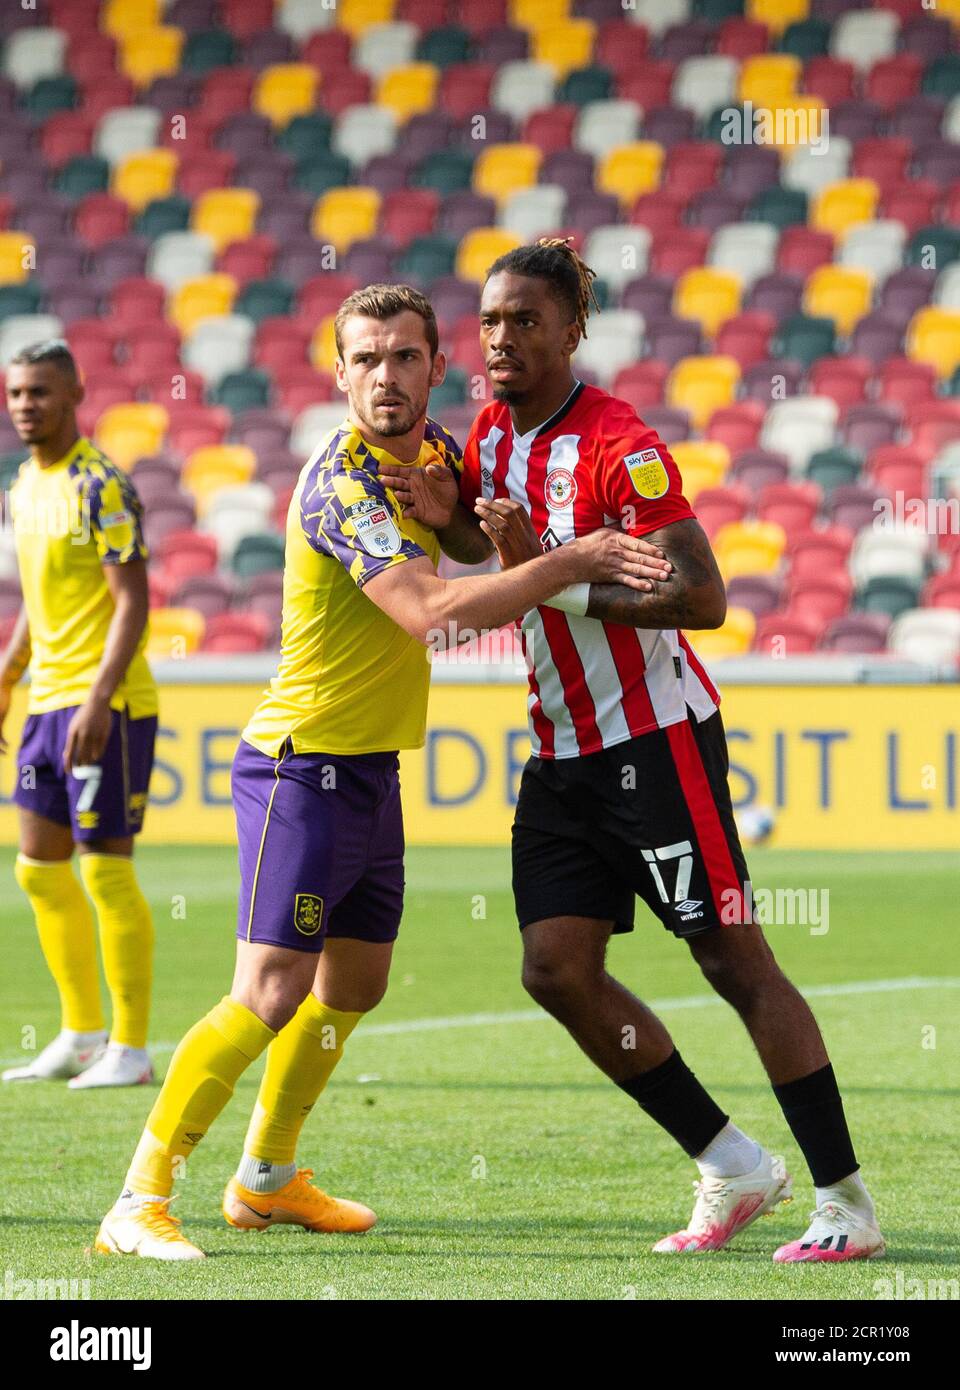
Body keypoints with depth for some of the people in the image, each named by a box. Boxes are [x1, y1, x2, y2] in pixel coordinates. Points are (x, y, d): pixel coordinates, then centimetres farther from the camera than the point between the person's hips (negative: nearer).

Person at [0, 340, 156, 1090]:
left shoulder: (100, 486, -13)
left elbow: (132, 600, -17)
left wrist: (100, 699, -24)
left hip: (105, 703, -9)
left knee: (106, 870, -7)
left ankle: (130, 1048, -1)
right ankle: (82, 1035, 20)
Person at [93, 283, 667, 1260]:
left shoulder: (431, 451, 6)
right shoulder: (341, 478, -21)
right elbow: (429, 608, -32)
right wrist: (572, 563, -30)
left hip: (372, 767, 9)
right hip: (304, 767, -9)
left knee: (352, 986, 18)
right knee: (268, 996, -15)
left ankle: (267, 1178, 34)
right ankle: (139, 1204, -12)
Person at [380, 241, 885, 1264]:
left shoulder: (619, 449, -18)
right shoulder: (495, 431, 6)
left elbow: (702, 597, -24)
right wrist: (445, 514, 0)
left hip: (655, 737, -8)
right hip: (561, 750, 8)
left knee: (733, 960, -7)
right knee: (558, 970, 0)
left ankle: (846, 1203, -2)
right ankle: (732, 1169, 11)